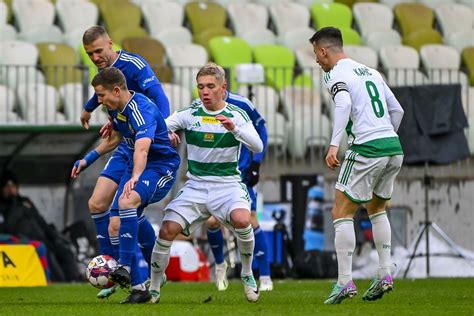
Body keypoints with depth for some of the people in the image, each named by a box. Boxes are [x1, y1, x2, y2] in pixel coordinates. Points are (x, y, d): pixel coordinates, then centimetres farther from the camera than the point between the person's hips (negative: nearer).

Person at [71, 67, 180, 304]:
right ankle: (138, 288, 5)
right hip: (135, 168, 9)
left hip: (161, 167, -9)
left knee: (126, 201, -36)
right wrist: (88, 159, 22)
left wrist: (135, 178, -58)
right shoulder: (115, 109, 2)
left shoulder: (143, 110, -26)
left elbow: (142, 149, -43)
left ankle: (125, 268, -35)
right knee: (116, 226, -3)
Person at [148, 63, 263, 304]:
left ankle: (247, 274, -7)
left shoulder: (237, 115, -2)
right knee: (168, 229, -17)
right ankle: (153, 289, 1)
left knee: (241, 219, -32)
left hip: (228, 184, -2)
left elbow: (257, 147, -15)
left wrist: (234, 129, -29)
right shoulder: (189, 113, 1)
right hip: (196, 185, 2)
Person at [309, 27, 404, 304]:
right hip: (394, 147, 7)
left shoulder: (336, 74, -2)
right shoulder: (371, 72, 20)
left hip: (366, 150, -7)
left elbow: (343, 105, -22)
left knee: (342, 213, 1)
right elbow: (397, 110, 22)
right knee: (377, 208, 25)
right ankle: (385, 275, 15)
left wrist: (334, 145, -28)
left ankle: (345, 282, -6)